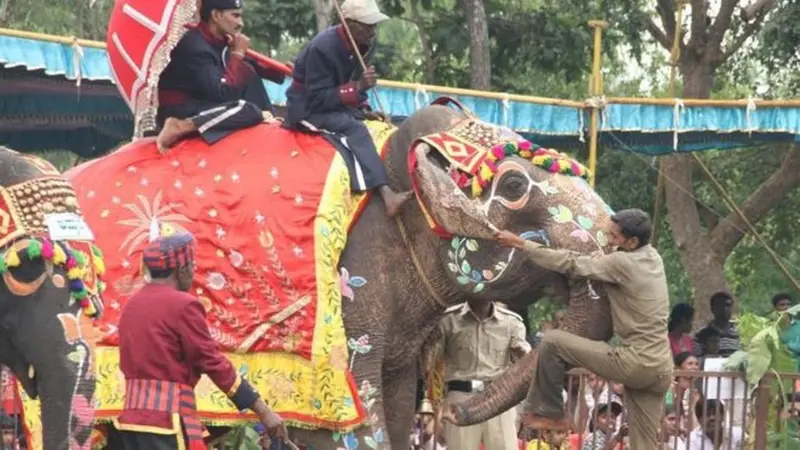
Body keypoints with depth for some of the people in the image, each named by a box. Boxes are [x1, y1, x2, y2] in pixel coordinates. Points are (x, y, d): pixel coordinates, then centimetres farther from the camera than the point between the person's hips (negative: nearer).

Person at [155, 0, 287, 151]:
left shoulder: (220, 39, 4)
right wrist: (238, 53, -18)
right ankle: (181, 127, -22)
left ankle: (264, 119, -3)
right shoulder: (196, 46, -23)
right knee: (244, 109, -29)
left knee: (248, 72, 9)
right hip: (179, 112, -10)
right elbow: (223, 93, -28)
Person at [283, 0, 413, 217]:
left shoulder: (365, 45, -3)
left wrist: (363, 110, -5)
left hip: (339, 106, 9)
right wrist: (357, 87, -34)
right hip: (307, 109, -9)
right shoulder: (322, 48, -26)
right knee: (354, 127, -33)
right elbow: (317, 99, -26)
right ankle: (387, 195, -46)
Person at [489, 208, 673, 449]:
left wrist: (521, 243, -4)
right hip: (659, 368, 9)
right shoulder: (652, 258, 12)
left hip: (635, 362, -9)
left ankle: (550, 413, 9)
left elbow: (571, 264, -9)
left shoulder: (623, 264, -13)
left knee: (552, 341, -3)